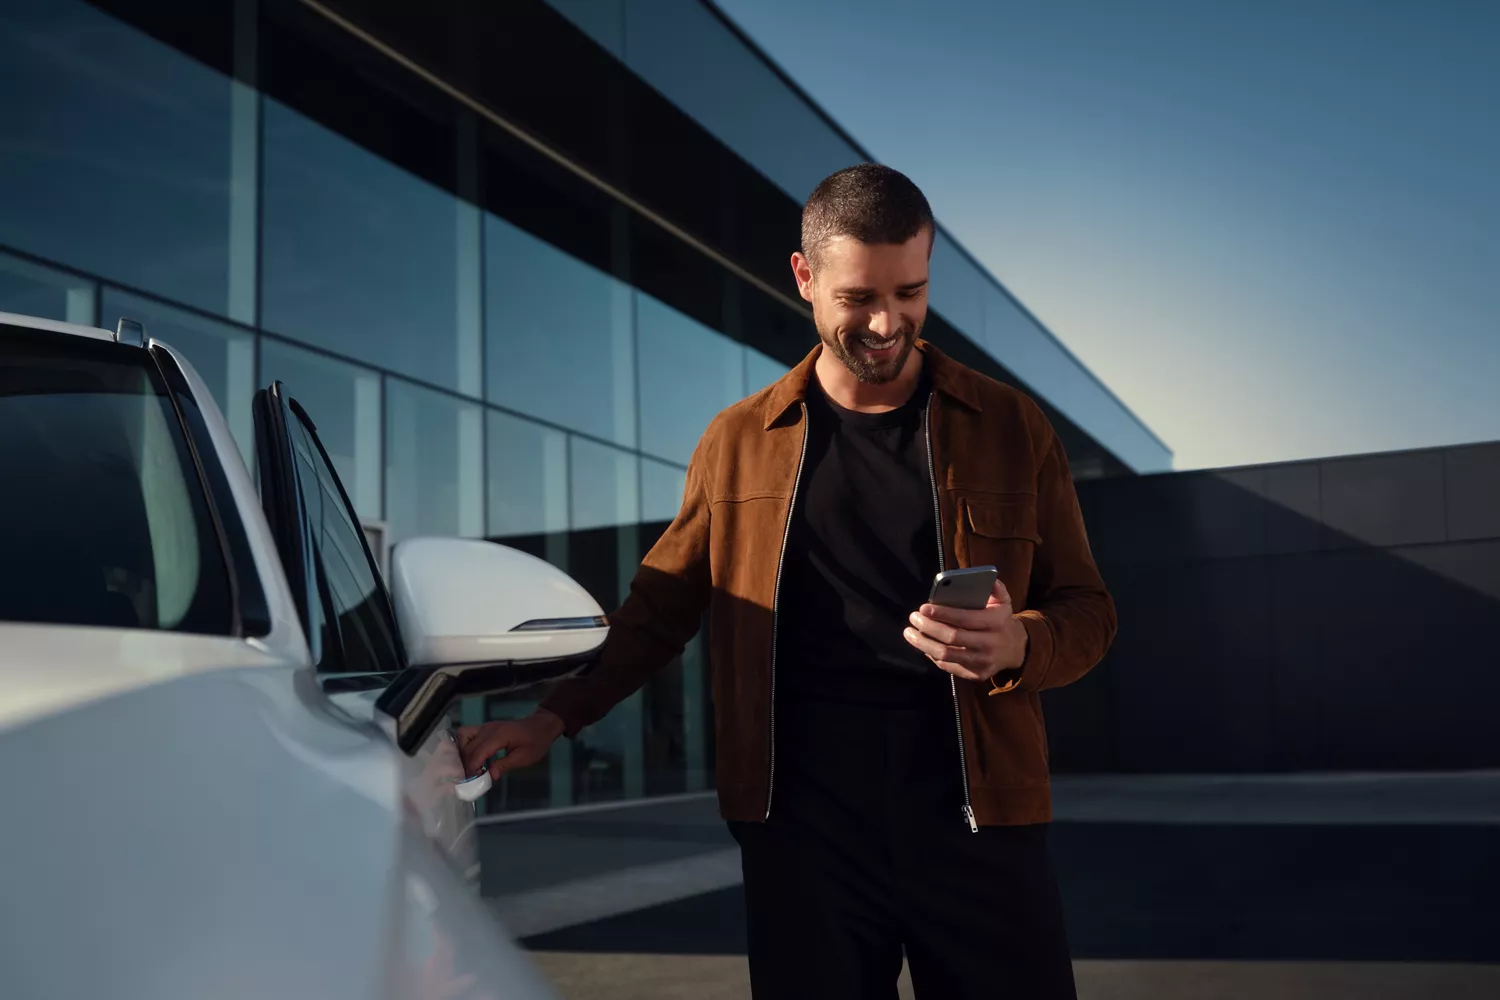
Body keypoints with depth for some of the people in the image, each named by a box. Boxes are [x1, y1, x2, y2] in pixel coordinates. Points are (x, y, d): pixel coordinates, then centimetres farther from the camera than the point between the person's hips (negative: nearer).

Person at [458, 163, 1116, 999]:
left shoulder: (1012, 428, 5)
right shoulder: (739, 442, 7)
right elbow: (660, 608, 14)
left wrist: (1017, 646, -13)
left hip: (977, 816, 0)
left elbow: (1086, 610, 8)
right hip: (802, 822, 0)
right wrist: (555, 719, 4)